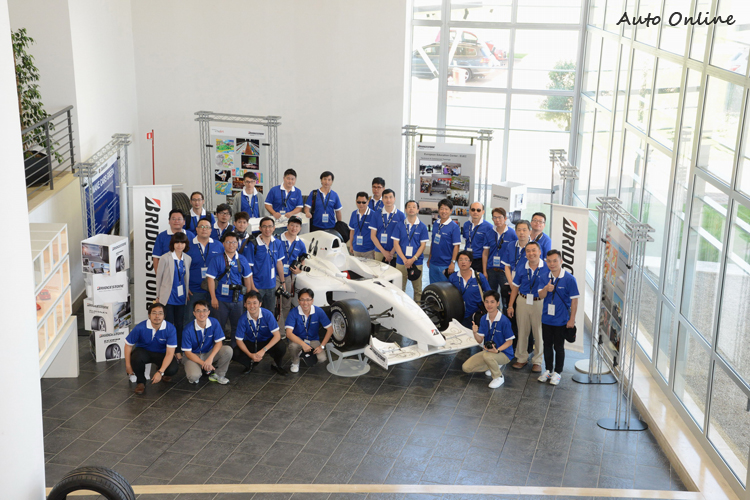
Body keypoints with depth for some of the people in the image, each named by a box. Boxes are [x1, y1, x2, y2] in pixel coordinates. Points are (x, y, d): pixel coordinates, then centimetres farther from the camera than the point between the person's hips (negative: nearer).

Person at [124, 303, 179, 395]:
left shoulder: (170, 329, -22)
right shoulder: (140, 328, -22)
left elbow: (170, 353, -22)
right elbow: (128, 345, -7)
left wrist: (160, 372, -31)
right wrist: (128, 365, -8)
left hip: (161, 353, 1)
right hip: (144, 351, 0)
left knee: (173, 369, -28)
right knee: (136, 357, -36)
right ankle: (141, 381, -4)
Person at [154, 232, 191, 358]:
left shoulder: (188, 259, 5)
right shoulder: (165, 258, -8)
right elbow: (159, 277, -2)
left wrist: (187, 293, 12)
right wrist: (158, 296, 2)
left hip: (181, 297, 4)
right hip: (168, 297, -4)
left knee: (179, 324, 9)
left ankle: (178, 351, 19)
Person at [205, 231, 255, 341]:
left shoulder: (242, 260, 5)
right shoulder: (216, 259, -4)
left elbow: (247, 278, 12)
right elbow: (210, 278, -7)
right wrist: (213, 298, -11)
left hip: (237, 299, 3)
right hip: (220, 300, -3)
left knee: (237, 327, 11)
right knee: (218, 327, 4)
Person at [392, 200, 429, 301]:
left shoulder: (422, 227, 4)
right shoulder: (399, 226, 6)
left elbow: (423, 245, 0)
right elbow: (396, 244, 3)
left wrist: (413, 259, -12)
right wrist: (404, 259, -9)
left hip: (416, 262, -1)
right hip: (401, 262, 1)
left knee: (418, 289, 1)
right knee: (400, 288, 3)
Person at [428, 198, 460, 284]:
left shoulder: (454, 227, -10)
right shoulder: (435, 224, 8)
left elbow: (456, 246, -13)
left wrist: (452, 263, -17)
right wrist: (429, 258, 16)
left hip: (445, 265, -6)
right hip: (433, 264, 6)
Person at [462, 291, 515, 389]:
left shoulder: (504, 321, -21)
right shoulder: (483, 319, -2)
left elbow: (509, 341, -14)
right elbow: (480, 340, -1)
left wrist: (497, 350, -29)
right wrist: (475, 333, -23)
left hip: (504, 353, -7)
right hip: (487, 350, 7)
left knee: (487, 355, -40)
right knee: (466, 367, -4)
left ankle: (499, 377, -11)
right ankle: (495, 366, 14)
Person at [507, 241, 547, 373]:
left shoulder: (547, 268, -6)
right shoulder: (521, 268, 2)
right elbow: (515, 287, 8)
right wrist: (510, 305, 7)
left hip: (540, 303, -2)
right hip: (523, 301, 2)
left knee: (539, 333, 5)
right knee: (522, 331, 10)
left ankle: (537, 361, 19)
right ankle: (521, 358, 24)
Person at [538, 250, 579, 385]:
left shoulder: (569, 279, -13)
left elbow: (574, 300, -10)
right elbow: (541, 295, -3)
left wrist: (572, 319, -10)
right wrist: (546, 289, -26)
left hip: (561, 320, -4)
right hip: (546, 318, 4)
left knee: (559, 347, 8)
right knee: (547, 345, 15)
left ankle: (557, 372, 22)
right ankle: (548, 370, 30)